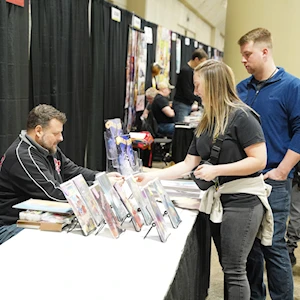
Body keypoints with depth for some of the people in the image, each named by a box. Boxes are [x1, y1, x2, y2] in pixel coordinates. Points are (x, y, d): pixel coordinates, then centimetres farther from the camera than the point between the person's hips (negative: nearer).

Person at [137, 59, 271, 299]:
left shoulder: (241, 116, -14)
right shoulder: (206, 122, 10)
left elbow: (259, 160, -20)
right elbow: (188, 165, 9)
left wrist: (215, 170, -22)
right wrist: (152, 176, 3)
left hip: (243, 199, -8)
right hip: (218, 197, 8)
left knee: (234, 269, -2)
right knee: (228, 266, 16)